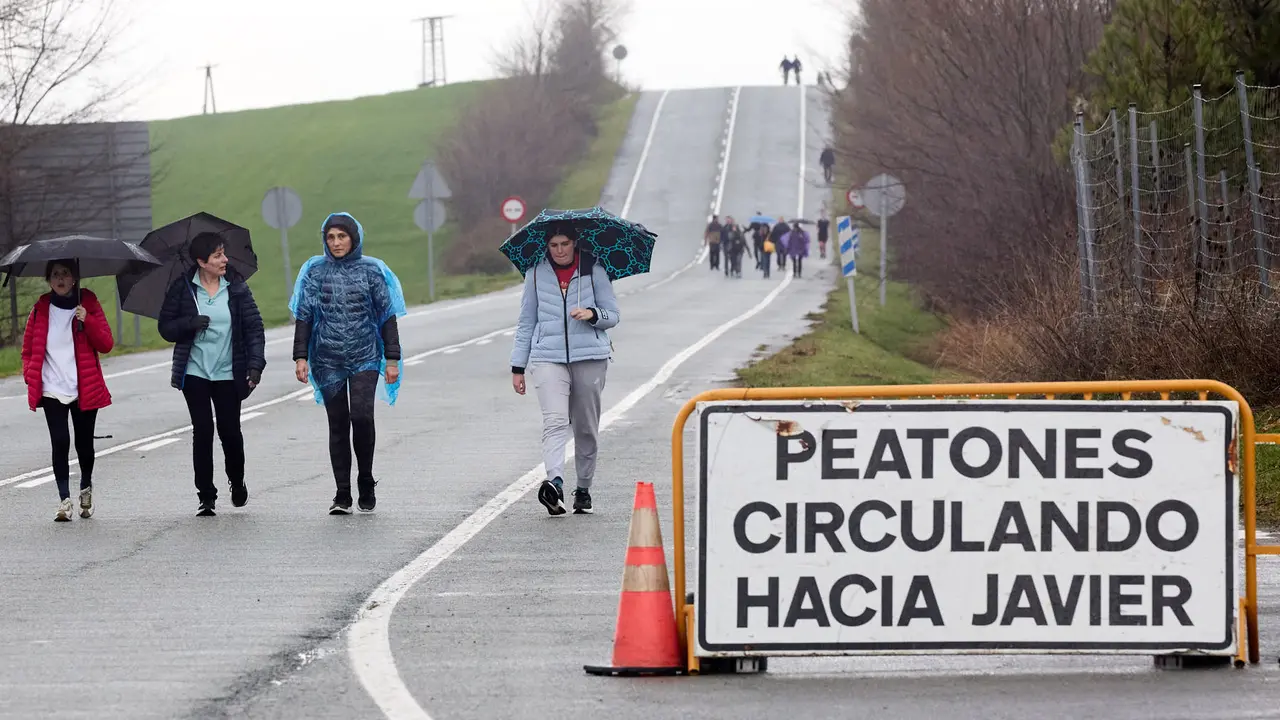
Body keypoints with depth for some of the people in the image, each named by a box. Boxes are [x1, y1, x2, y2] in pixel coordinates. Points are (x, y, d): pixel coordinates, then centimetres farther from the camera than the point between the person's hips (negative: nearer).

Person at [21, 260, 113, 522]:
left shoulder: (88, 304, 2)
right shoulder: (41, 309, 6)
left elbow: (107, 344, -3)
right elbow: (28, 348, 14)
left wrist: (87, 321, -17)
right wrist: (31, 375, -1)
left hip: (85, 390, 0)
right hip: (53, 390, 0)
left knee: (84, 442, 9)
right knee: (60, 443, -9)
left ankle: (86, 489, 33)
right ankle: (64, 500, -7)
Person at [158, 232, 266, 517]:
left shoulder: (237, 287, 0)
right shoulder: (183, 288, -2)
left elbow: (254, 328, -2)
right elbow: (166, 327, 1)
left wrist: (255, 364, -14)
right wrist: (191, 323, -19)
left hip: (228, 373, 1)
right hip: (195, 373, -1)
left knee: (229, 430, 1)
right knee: (203, 430, -5)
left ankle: (237, 482, 30)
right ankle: (206, 497, 4)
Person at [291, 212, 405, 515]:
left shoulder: (372, 270, 3)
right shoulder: (315, 271, 6)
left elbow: (387, 317, 4)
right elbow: (303, 317, 7)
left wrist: (392, 359, 0)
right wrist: (301, 357, 0)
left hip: (365, 357, -2)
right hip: (328, 361, 2)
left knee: (362, 416, -18)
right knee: (338, 425, 2)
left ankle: (366, 482, 1)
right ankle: (342, 494, 8)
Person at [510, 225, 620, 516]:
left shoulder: (593, 270, 4)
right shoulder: (536, 273, 8)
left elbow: (613, 315, 8)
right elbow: (526, 322, 15)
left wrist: (592, 314, -14)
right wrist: (518, 367, 12)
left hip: (590, 358, 1)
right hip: (548, 358, -1)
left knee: (586, 427, 8)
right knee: (555, 420, -20)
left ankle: (584, 488, 21)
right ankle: (555, 482, -37)